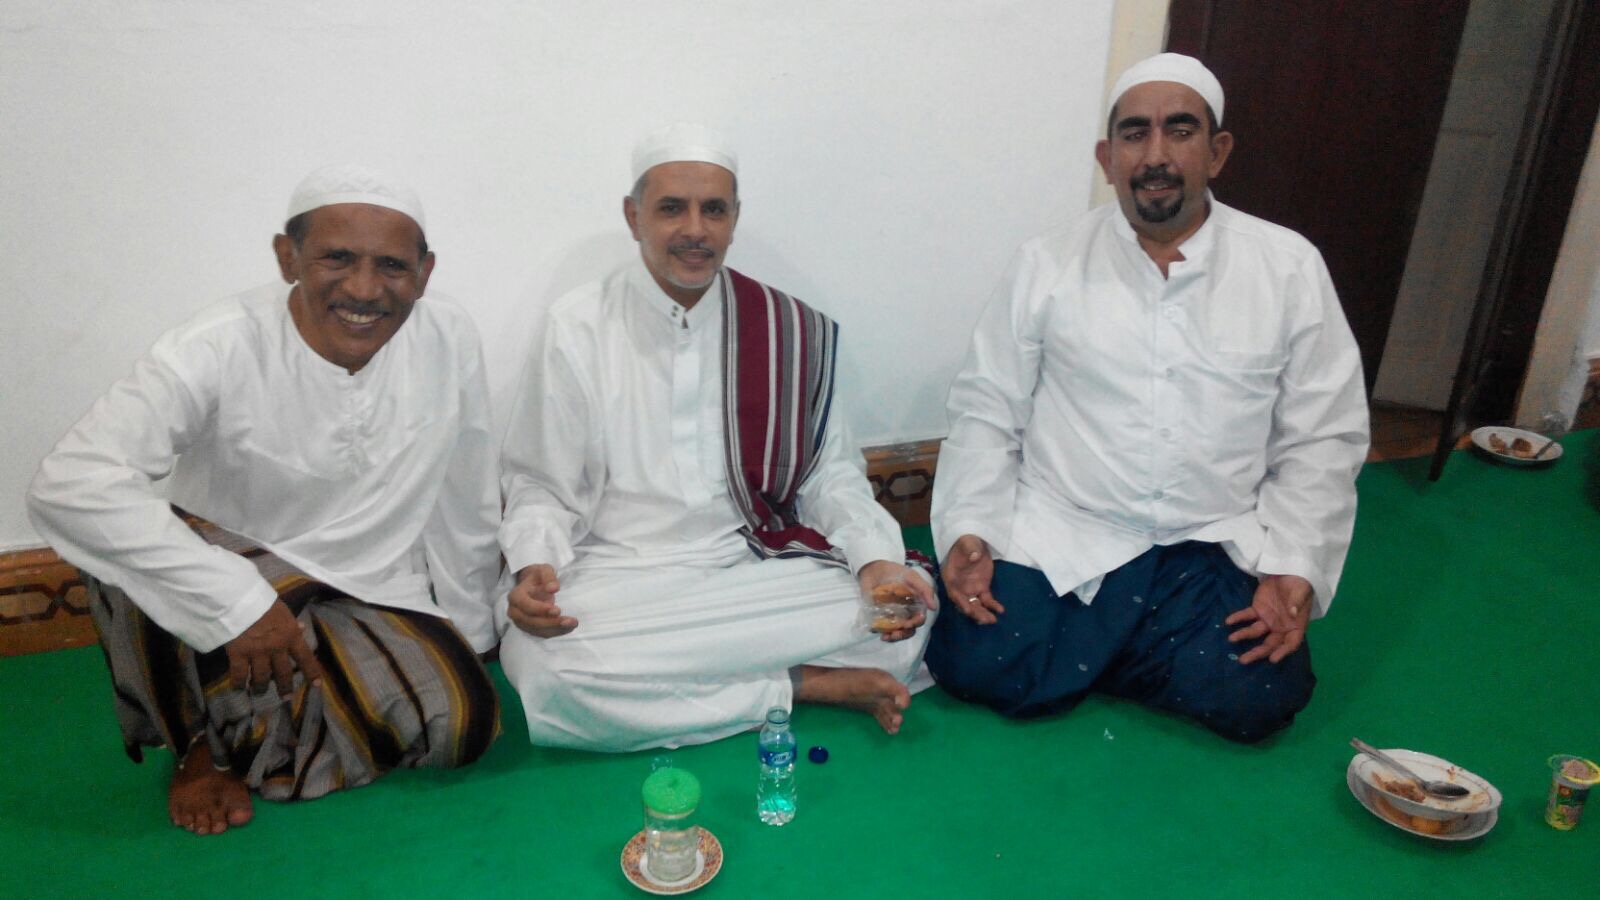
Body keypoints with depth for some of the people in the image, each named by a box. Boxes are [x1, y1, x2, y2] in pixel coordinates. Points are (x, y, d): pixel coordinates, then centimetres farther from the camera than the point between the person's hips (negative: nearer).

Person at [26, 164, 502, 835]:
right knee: (125, 550, -31)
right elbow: (68, 485, -32)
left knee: (462, 721, -22)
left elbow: (468, 507, 1)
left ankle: (245, 734, 5)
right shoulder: (223, 348, -21)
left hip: (376, 601, 2)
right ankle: (198, 744, -2)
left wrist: (467, 644, 8)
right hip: (242, 576, -2)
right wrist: (237, 603, -36)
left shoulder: (450, 338, -10)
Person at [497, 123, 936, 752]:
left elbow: (830, 472, 10)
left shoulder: (787, 331, 6)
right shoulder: (577, 329, 1)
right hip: (620, 578, 0)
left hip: (759, 569, 1)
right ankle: (812, 685, -17)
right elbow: (540, 485, 4)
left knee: (906, 621, -21)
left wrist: (876, 559, -8)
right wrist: (535, 569, -16)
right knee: (540, 667, -32)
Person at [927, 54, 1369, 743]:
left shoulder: (1290, 267, 0)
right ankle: (1107, 648, 13)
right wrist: (968, 531, -12)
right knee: (976, 666, -20)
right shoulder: (1046, 265, -1)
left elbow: (1321, 439, 3)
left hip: (1215, 549, 2)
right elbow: (987, 411, 1)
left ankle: (1086, 650, 9)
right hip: (1057, 538, -1)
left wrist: (1294, 570, -7)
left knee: (1257, 699, -19)